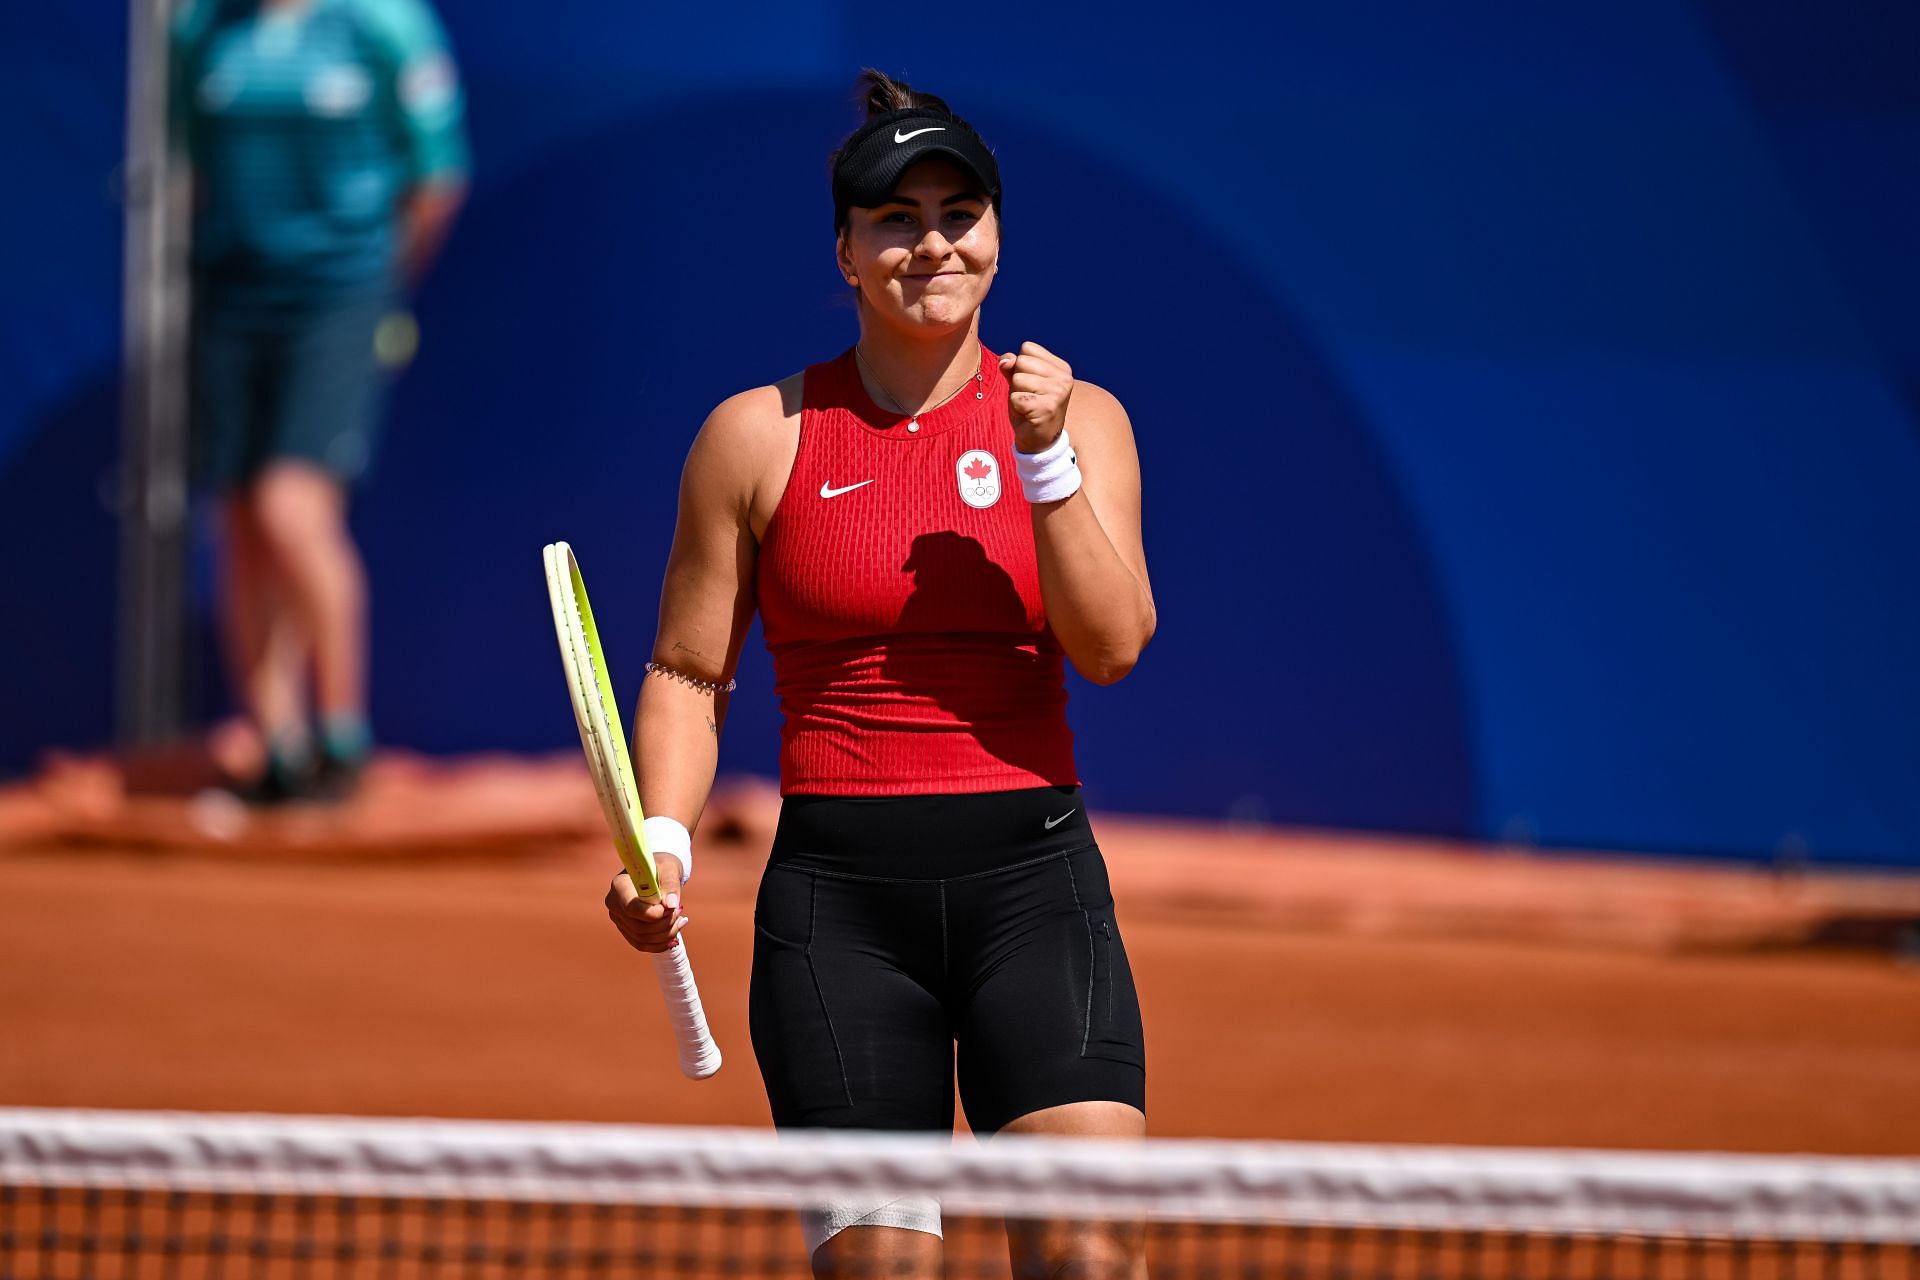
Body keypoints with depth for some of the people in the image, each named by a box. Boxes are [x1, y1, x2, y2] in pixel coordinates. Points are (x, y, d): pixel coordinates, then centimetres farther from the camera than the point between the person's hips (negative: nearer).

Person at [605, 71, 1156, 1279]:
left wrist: (1047, 464, -15)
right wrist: (661, 844, -6)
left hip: (1033, 875, 0)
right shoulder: (760, 435, 5)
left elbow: (1114, 644, -4)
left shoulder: (1077, 418, 7)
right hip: (840, 894, 0)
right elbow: (689, 673, 9)